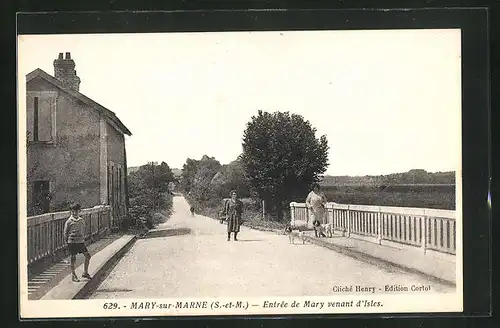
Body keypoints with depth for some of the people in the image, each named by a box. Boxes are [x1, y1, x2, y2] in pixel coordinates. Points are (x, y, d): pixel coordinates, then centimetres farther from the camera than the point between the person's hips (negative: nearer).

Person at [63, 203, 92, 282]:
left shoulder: (82, 221, 8)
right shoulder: (69, 222, -5)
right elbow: (65, 233, 0)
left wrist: (83, 238, 13)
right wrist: (67, 241, -1)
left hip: (80, 241, 5)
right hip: (72, 242, -4)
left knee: (87, 255, 0)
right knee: (73, 258, 0)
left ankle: (85, 273, 13)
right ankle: (73, 276, 12)